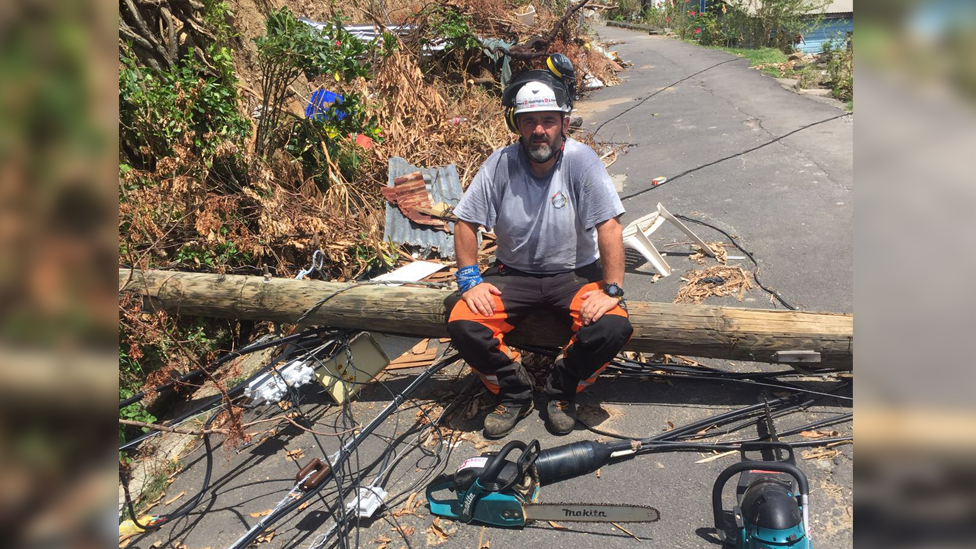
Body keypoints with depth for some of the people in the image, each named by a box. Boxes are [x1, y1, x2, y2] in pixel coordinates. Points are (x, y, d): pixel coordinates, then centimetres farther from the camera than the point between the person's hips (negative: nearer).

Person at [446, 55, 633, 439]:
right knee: (462, 325, -21)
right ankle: (515, 393, 6)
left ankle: (562, 391, 4)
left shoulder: (581, 160, -13)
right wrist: (470, 281, -11)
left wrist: (612, 290, -21)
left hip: (575, 273, -1)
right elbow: (466, 223, -3)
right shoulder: (500, 164, -9)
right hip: (513, 274, 1)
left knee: (613, 327, -27)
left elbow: (609, 226, -15)